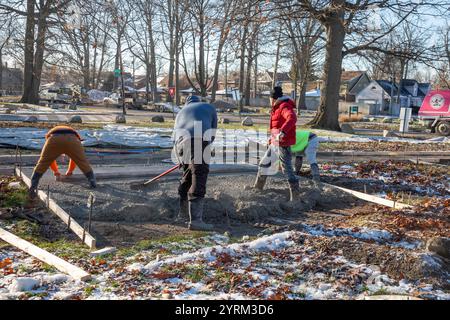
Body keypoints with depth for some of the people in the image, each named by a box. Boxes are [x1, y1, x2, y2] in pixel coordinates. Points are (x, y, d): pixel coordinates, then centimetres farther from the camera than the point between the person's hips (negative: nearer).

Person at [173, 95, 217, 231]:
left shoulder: (181, 112, 36)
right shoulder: (209, 107, 29)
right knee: (199, 179, -8)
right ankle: (195, 220, -17)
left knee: (188, 174, 24)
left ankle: (183, 211, 35)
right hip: (199, 141, -4)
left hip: (180, 143, 5)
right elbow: (212, 132, 27)